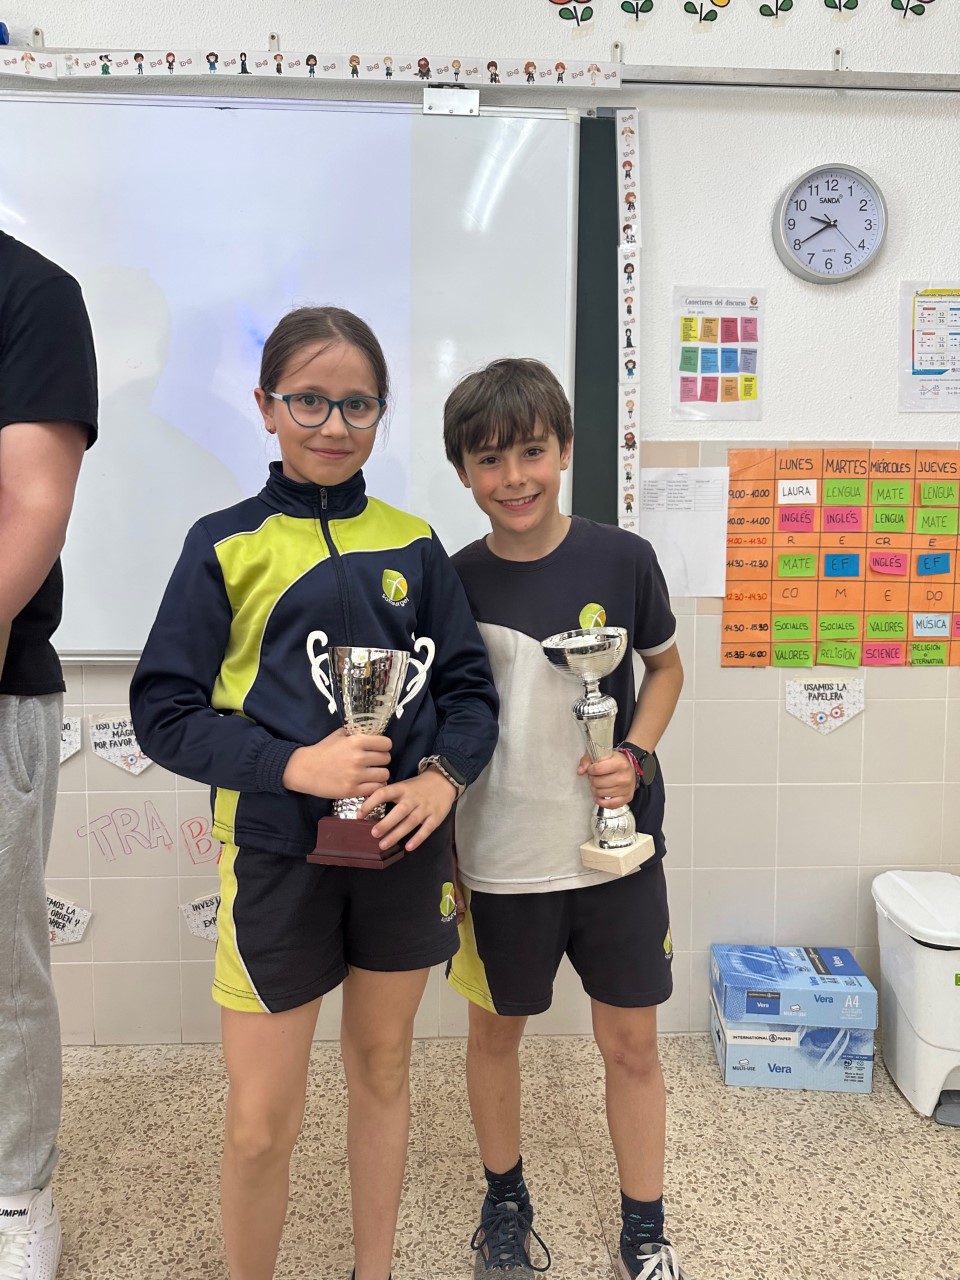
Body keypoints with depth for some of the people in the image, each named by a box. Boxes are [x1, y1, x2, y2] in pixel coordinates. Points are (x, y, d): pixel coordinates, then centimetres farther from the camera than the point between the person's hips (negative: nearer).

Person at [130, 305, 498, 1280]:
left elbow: (469, 686, 6)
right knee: (261, 1120, 6)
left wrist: (443, 778, -13)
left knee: (382, 1072, 20)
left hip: (403, 846, 3)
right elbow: (164, 709, -7)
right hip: (276, 856, -3)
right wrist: (294, 765, -20)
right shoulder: (225, 544, -5)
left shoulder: (411, 543, 3)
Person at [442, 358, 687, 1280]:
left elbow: (665, 666, 8)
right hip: (500, 858, 0)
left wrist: (636, 755, -9)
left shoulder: (622, 560, -8)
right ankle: (504, 1201, 44)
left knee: (631, 1042, 12)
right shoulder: (454, 583, -8)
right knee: (495, 1032, 18)